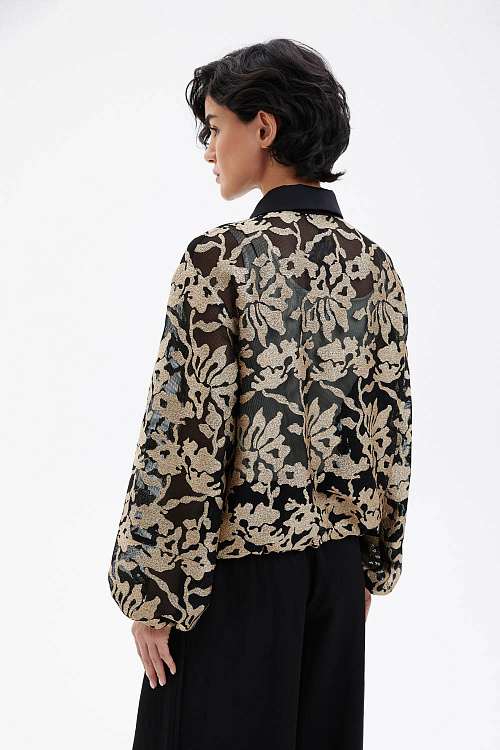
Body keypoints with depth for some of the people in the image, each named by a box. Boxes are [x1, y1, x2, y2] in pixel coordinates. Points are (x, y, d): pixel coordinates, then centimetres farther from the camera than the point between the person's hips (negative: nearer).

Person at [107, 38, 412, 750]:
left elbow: (185, 432, -18)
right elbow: (392, 429, 7)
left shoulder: (220, 257, -16)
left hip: (239, 565, -6)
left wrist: (152, 593, -10)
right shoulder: (375, 263, 2)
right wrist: (373, 564, 17)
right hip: (336, 562, 6)